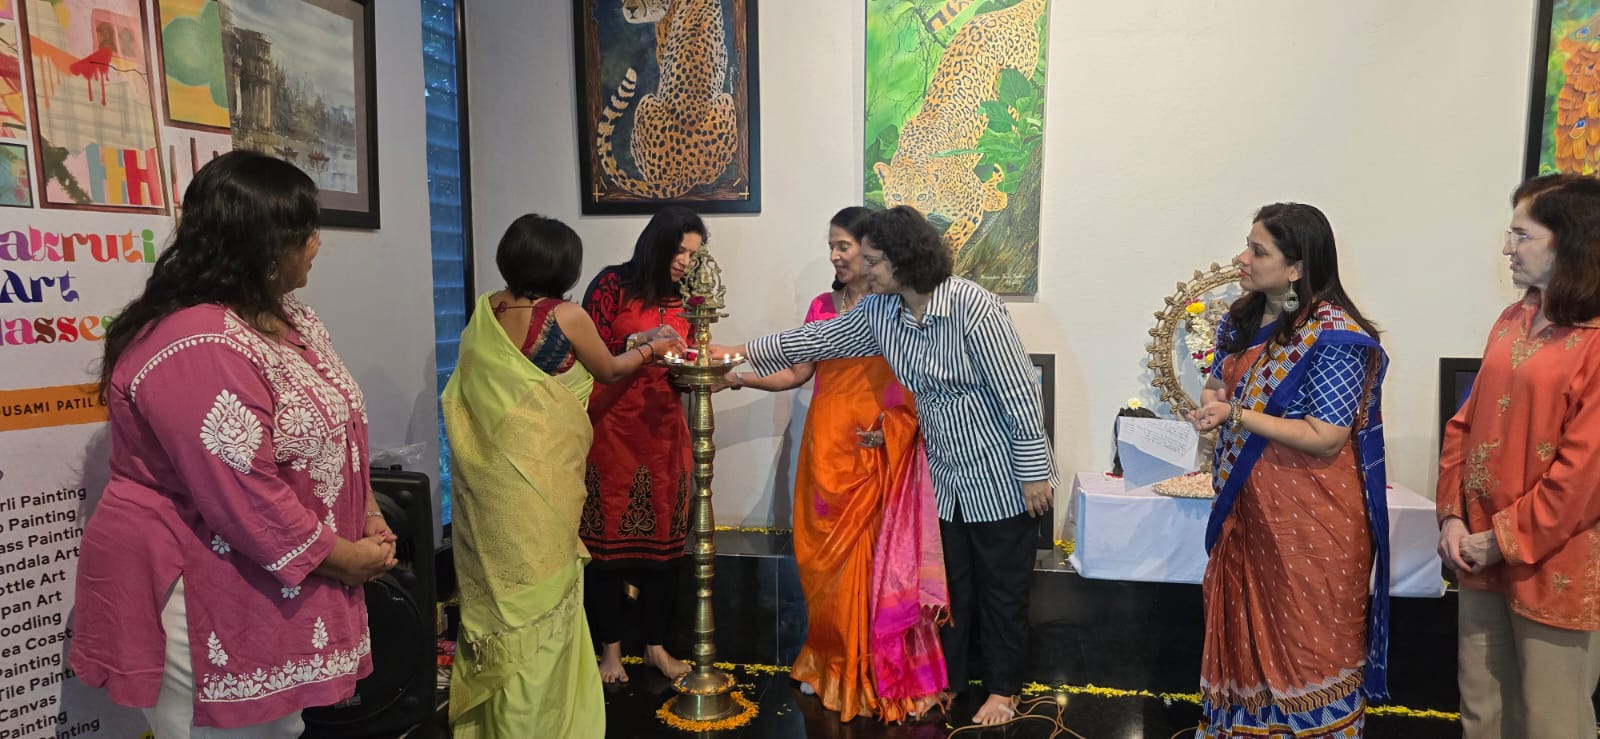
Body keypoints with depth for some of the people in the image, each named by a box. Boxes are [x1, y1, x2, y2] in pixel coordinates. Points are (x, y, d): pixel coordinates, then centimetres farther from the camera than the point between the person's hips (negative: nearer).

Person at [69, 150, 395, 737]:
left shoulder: (289, 317, 6)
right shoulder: (197, 348, -26)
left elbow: (330, 431, 13)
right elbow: (243, 497, -28)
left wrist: (367, 517, 2)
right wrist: (341, 557, -16)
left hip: (276, 586, 9)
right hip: (208, 603, -9)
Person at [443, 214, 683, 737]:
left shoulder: (485, 312, 4)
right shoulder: (567, 316, -13)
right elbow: (609, 371, 3)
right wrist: (653, 347, 22)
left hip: (489, 465, 6)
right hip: (540, 468, -6)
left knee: (498, 582, 18)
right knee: (539, 593, 6)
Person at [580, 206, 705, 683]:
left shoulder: (684, 300, 9)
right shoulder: (613, 284, -4)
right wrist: (637, 348, -21)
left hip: (663, 430, 4)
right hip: (610, 426, -4)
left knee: (662, 539, 7)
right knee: (608, 538, 2)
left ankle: (656, 646, 21)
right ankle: (610, 650, 16)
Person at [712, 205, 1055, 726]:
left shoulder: (974, 308, -24)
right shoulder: (880, 311, -3)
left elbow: (1021, 394, -20)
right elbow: (822, 338, 9)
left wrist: (1035, 472, -17)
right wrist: (744, 352, 9)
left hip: (1000, 479, -6)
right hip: (944, 476, 6)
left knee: (1002, 586, 9)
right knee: (950, 582, 16)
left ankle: (1004, 689, 27)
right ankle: (947, 681, 33)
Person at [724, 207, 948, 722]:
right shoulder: (822, 307, 12)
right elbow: (798, 372, 10)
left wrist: (892, 427, -18)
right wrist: (742, 378, 0)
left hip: (876, 453, -5)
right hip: (825, 447, 5)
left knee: (868, 561, -2)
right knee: (821, 559, 8)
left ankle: (869, 674, 13)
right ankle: (828, 664, 25)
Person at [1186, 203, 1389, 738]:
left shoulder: (1334, 334, -17)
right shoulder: (1242, 318, 6)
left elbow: (1326, 438, -20)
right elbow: (1219, 384, 19)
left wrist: (1237, 415, -23)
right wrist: (1211, 400, -5)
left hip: (1311, 516, -7)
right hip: (1246, 507, 8)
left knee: (1308, 640, 5)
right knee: (1244, 630, 17)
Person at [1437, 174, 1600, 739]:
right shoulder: (1511, 323, 9)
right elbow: (1467, 424, 10)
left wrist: (1506, 539, -13)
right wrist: (1453, 516, 1)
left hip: (1555, 568, -7)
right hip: (1481, 556, 7)